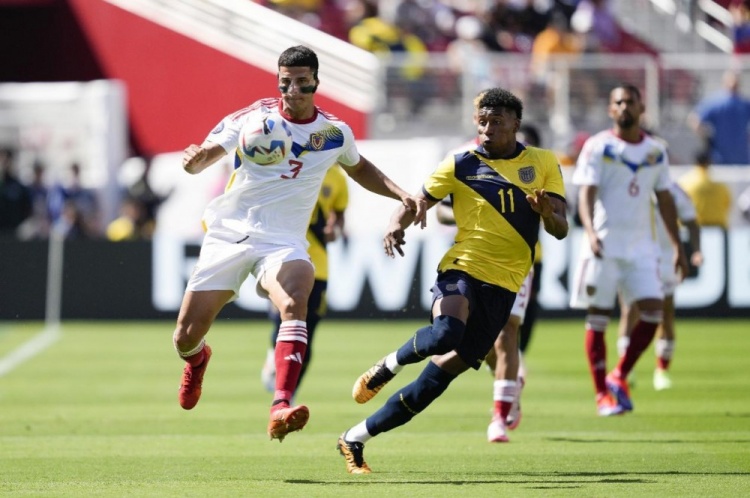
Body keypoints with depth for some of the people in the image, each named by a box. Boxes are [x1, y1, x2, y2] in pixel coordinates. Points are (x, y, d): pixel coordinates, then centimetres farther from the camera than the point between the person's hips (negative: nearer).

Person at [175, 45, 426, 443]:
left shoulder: (334, 133, 3)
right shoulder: (252, 118, -6)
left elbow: (359, 168, 25)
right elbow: (205, 154, -15)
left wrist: (401, 195, 10)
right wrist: (194, 159, -40)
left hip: (283, 243, 0)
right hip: (228, 233, 0)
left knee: (295, 303, -34)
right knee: (185, 338, 1)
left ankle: (281, 408, -45)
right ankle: (198, 359, 42)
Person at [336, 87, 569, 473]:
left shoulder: (543, 163, 9)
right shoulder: (462, 164, 4)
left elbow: (560, 230, 7)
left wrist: (547, 212, -17)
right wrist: (397, 224, -17)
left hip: (502, 286, 2)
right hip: (463, 267, -2)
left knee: (440, 375, -1)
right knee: (445, 334, -37)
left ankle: (355, 439, 7)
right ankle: (388, 366, -6)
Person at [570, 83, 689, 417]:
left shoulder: (656, 151, 11)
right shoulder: (597, 147, -3)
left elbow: (664, 200, 16)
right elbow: (586, 193, -12)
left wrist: (677, 247, 13)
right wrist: (590, 232, -29)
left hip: (641, 246, 4)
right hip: (604, 246, -4)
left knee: (653, 310, -9)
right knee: (598, 318, -2)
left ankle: (619, 377, 7)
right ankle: (602, 395, 6)